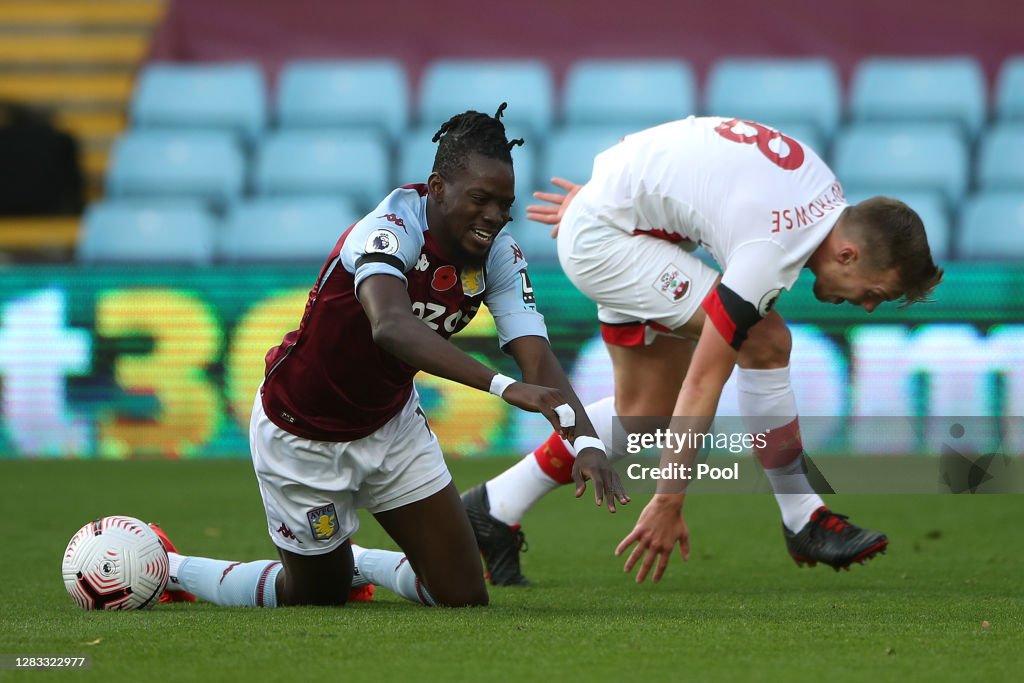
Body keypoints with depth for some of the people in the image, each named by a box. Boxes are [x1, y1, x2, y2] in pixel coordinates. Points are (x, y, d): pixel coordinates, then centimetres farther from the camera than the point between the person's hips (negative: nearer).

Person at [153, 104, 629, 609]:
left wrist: (585, 441, -40)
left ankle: (359, 564, 31)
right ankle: (168, 568, 32)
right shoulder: (393, 229, -33)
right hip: (302, 435, -6)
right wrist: (503, 387, -63)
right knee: (317, 597, 11)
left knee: (463, 596, 1)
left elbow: (538, 358, -21)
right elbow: (391, 325, -53)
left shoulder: (499, 255, -13)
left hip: (391, 425, 6)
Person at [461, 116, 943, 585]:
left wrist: (605, 193, 22)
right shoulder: (772, 252, -28)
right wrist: (669, 502, -24)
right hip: (602, 239, -10)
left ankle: (494, 510, 19)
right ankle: (804, 521, -6)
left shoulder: (823, 189, -2)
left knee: (646, 410, 11)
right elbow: (704, 380, -27)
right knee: (764, 343, -17)